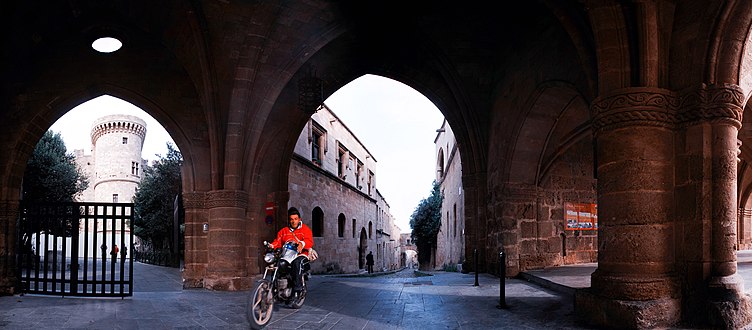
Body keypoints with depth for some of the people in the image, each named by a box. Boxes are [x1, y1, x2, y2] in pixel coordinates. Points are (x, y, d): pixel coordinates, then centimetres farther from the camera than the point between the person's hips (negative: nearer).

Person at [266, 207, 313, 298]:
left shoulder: (305, 229, 8)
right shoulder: (283, 231, 23)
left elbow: (309, 242, -10)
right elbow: (278, 241, 12)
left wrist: (302, 244, -32)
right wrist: (271, 245, -10)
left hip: (301, 255, -5)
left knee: (297, 263, -37)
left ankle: (297, 289, -39)